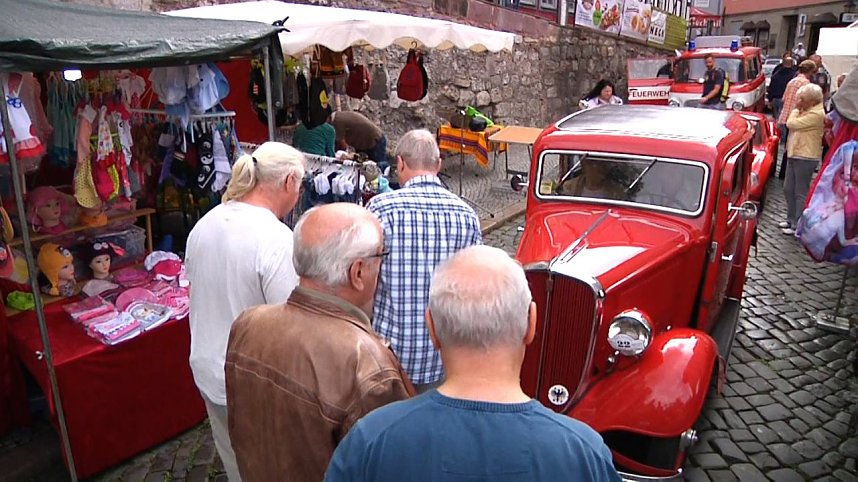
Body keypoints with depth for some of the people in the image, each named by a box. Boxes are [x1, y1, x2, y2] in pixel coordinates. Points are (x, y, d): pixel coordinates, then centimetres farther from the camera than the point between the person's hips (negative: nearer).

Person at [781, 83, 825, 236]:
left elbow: (791, 123, -19)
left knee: (801, 193, -3)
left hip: (805, 158, -10)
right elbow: (791, 124, 18)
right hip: (794, 155, 10)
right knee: (788, 189, 16)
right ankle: (791, 219, 29)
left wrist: (796, 109, -7)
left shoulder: (816, 114, -18)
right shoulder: (806, 111, 13)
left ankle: (798, 226, 4)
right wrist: (798, 109, 9)